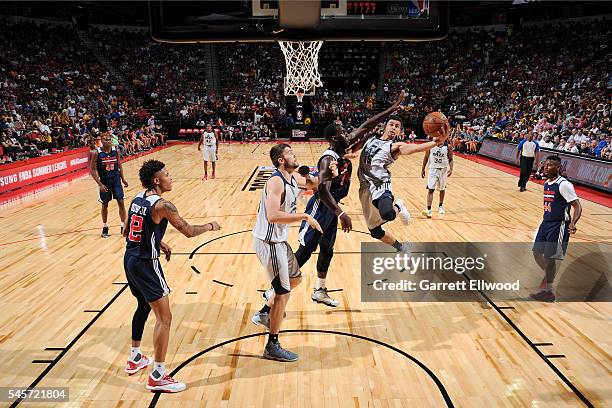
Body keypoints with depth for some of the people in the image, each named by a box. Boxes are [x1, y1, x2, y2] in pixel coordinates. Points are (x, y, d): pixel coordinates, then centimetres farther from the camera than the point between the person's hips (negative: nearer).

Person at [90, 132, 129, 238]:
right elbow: (92, 170, -10)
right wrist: (100, 184, -17)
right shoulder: (96, 153, -12)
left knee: (121, 202, 0)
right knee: (105, 204, 8)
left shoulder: (116, 151, -3)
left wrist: (123, 179, 7)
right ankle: (105, 228, 22)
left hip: (115, 179, 2)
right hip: (104, 181, -2)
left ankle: (123, 226, 10)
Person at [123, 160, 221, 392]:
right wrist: (211, 226, 4)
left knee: (143, 306, 28)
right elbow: (189, 232, -13)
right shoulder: (162, 206, -19)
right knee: (164, 318, -1)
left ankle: (135, 358, 42)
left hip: (130, 259, 9)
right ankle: (157, 377, 6)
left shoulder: (137, 199, 7)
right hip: (146, 264, -9)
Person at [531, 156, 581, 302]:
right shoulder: (546, 183, 8)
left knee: (550, 257, -2)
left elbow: (577, 207, -19)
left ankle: (548, 292, 12)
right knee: (537, 252, 12)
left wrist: (572, 224, -34)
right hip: (546, 223, 8)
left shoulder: (563, 184, -17)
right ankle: (549, 274, 39)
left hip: (558, 225, -8)